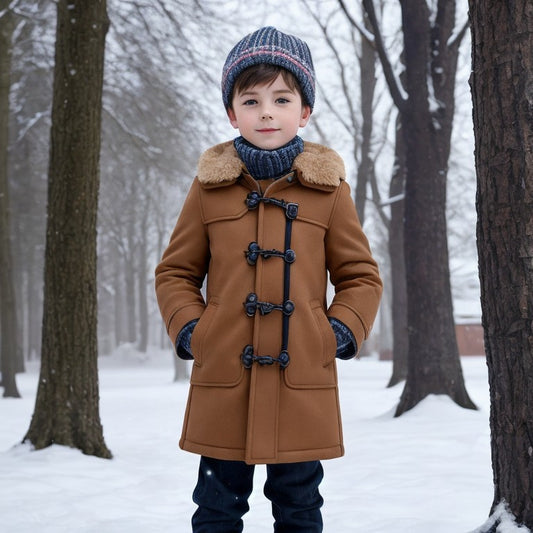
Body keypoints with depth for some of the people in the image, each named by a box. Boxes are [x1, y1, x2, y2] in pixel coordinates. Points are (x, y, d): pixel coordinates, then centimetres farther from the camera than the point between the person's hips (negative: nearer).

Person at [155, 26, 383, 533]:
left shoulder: (328, 187, 2)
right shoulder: (210, 186, 3)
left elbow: (361, 276, 8)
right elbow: (175, 272, 10)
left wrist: (340, 333, -7)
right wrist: (189, 330, -4)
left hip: (303, 387, 0)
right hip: (222, 385, 1)